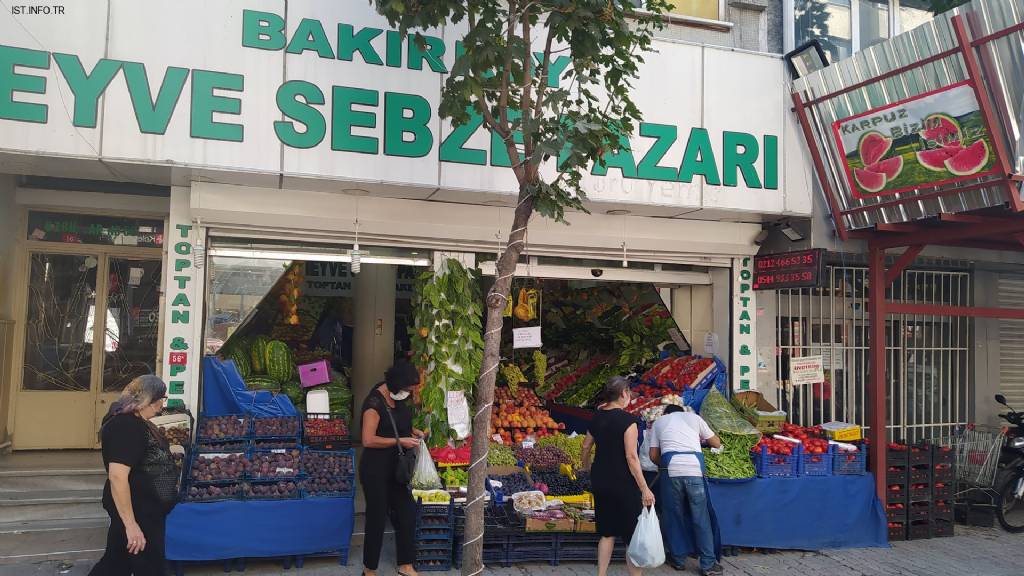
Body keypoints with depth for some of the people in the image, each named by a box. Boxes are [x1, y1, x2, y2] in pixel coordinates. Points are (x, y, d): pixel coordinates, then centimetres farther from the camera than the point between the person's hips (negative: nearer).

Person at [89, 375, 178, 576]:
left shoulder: (136, 422, 9)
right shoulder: (126, 426, -23)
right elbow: (117, 476, -29)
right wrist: (130, 524, -29)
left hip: (145, 509, 9)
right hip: (137, 512, -9)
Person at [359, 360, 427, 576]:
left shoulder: (400, 398, 4)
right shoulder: (375, 402, -21)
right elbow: (368, 440, -26)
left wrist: (413, 432, 4)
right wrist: (400, 441, -22)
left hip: (396, 467, 8)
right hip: (376, 469, -8)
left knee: (407, 515, 10)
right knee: (377, 518, 4)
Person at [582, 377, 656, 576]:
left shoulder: (598, 417, 4)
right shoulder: (627, 420, -16)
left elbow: (586, 446, 15)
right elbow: (631, 457, -20)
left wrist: (586, 466, 34)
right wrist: (644, 489, -17)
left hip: (600, 483, 7)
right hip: (623, 485, -7)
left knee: (607, 533, 16)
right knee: (633, 536, 6)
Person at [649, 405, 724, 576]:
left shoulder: (659, 422, 22)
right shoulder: (694, 417, 21)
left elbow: (653, 456, 16)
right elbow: (717, 443, 26)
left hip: (671, 470, 0)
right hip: (694, 468, 0)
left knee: (674, 515, 13)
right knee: (701, 517, 7)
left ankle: (678, 559, 21)